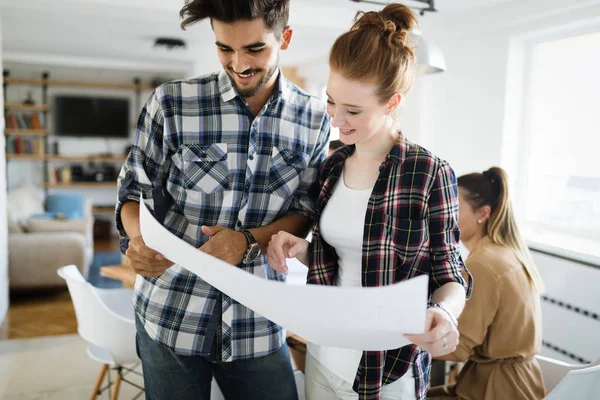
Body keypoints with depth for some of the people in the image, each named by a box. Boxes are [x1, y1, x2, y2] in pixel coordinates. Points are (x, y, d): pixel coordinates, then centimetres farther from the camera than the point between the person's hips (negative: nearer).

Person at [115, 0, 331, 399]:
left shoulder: (315, 119, -2)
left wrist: (249, 241, -18)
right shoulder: (172, 102, -8)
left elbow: (306, 211, 0)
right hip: (170, 316, -1)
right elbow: (135, 191, 0)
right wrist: (140, 239, -21)